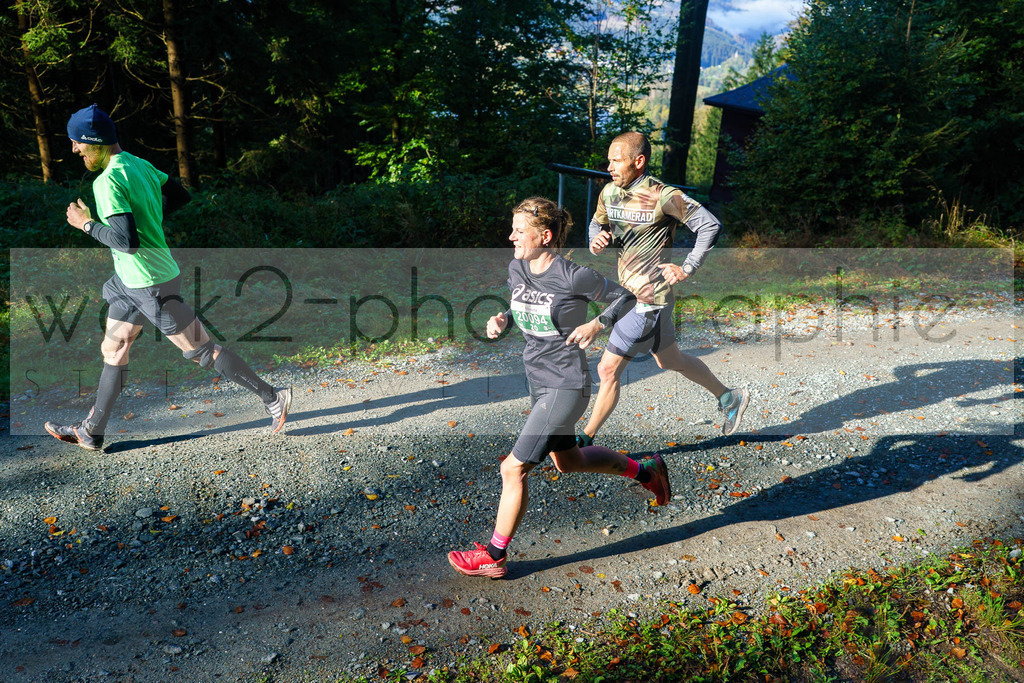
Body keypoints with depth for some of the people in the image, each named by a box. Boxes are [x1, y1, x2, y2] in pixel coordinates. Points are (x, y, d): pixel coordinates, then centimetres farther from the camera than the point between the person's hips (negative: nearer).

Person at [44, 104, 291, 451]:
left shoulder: (107, 181, -21)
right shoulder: (140, 164, 6)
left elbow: (127, 241, -29)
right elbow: (182, 196, 18)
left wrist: (87, 224, -14)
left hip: (150, 284, -10)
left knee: (201, 350, -1)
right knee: (112, 349, 16)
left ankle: (272, 398, 9)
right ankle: (90, 432, 29)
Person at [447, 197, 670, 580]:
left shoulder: (573, 277, -19)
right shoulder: (517, 269, 0)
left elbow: (625, 297, -5)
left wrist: (597, 324, -20)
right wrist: (502, 319, -3)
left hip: (566, 386, -9)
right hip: (538, 381, 9)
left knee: (514, 468, -6)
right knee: (568, 462, 25)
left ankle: (494, 557, 13)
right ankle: (645, 470, 45)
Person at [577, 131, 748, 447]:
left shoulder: (662, 196, -18)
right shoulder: (609, 192, 3)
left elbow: (710, 225, -14)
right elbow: (596, 224, 18)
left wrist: (687, 269, -15)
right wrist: (596, 239, -5)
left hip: (648, 298, -9)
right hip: (629, 291, 9)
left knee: (608, 370, -4)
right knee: (670, 360, 23)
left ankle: (586, 439, 12)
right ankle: (729, 397, 42)